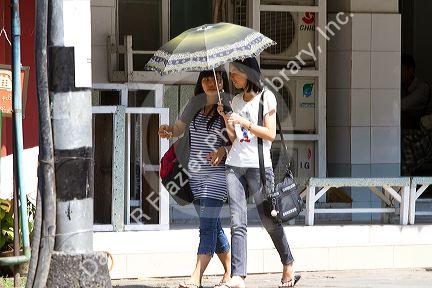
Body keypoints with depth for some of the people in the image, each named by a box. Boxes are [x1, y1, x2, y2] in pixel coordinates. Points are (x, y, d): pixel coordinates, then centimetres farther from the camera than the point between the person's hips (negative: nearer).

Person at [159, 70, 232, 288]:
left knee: (208, 224, -12)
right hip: (196, 173, 6)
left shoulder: (227, 107, -5)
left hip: (217, 172, -6)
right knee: (213, 225, 11)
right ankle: (229, 270, 22)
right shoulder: (195, 104, 11)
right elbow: (179, 129, 16)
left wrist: (223, 150, -22)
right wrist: (168, 130, -6)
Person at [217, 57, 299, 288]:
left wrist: (244, 122, -12)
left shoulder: (265, 97, 0)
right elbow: (233, 138, 16)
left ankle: (288, 267, 22)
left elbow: (270, 134, -7)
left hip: (259, 165, -5)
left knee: (269, 220, 1)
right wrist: (226, 119, 1)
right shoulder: (236, 100, 17)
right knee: (237, 223, -7)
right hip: (235, 165, 5)